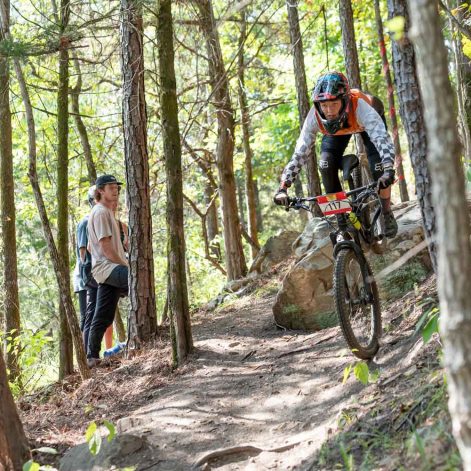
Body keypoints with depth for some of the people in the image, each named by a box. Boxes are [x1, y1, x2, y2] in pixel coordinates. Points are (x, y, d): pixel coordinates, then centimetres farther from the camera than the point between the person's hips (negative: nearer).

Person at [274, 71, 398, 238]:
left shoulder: (360, 107, -46)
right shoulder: (315, 116, -37)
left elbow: (382, 139, -56)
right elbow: (300, 152, -36)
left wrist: (388, 171, -73)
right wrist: (283, 187, -46)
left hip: (365, 124, -2)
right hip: (336, 129, 2)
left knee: (379, 167, -22)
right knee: (326, 166, -21)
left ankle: (387, 214, 4)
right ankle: (342, 219, -3)